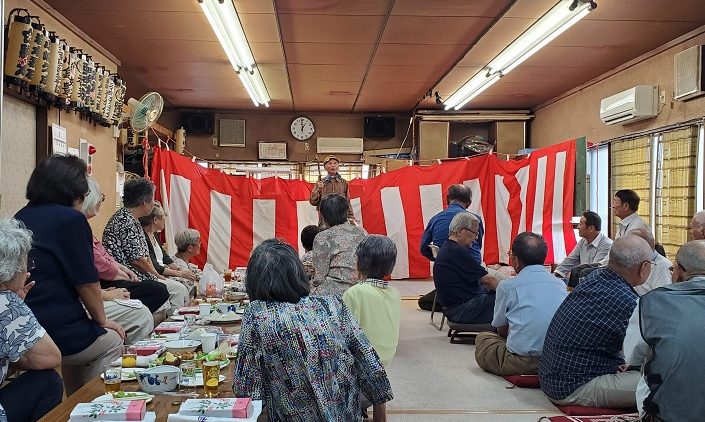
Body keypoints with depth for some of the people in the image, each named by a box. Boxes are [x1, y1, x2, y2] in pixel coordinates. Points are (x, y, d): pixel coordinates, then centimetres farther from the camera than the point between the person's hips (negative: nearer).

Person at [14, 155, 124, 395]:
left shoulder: (20, 219, 9)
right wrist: (102, 320, 4)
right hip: (59, 332, -7)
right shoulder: (72, 220, -14)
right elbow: (87, 283, -12)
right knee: (112, 342, 17)